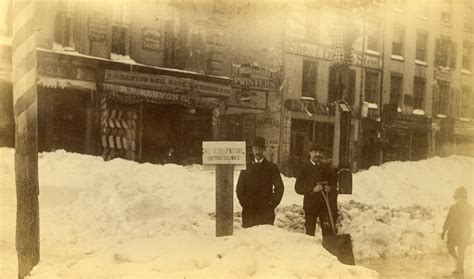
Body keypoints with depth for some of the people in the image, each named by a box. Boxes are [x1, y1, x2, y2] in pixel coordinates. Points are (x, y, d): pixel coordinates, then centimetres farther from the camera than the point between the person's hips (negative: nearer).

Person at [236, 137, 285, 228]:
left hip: (266, 210, -1)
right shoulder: (246, 167, 11)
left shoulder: (272, 167, 6)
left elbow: (279, 187, 4)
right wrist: (244, 203, -1)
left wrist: (272, 203, -4)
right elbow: (240, 188, 10)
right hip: (249, 210, 1)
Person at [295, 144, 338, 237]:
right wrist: (313, 189, -17)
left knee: (328, 230, -7)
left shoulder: (327, 167, 11)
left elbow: (334, 184, 17)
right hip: (310, 204, -1)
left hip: (325, 204, 1)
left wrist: (330, 188, -7)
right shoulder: (304, 168, 4)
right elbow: (298, 188, -3)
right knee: (310, 232, 1)